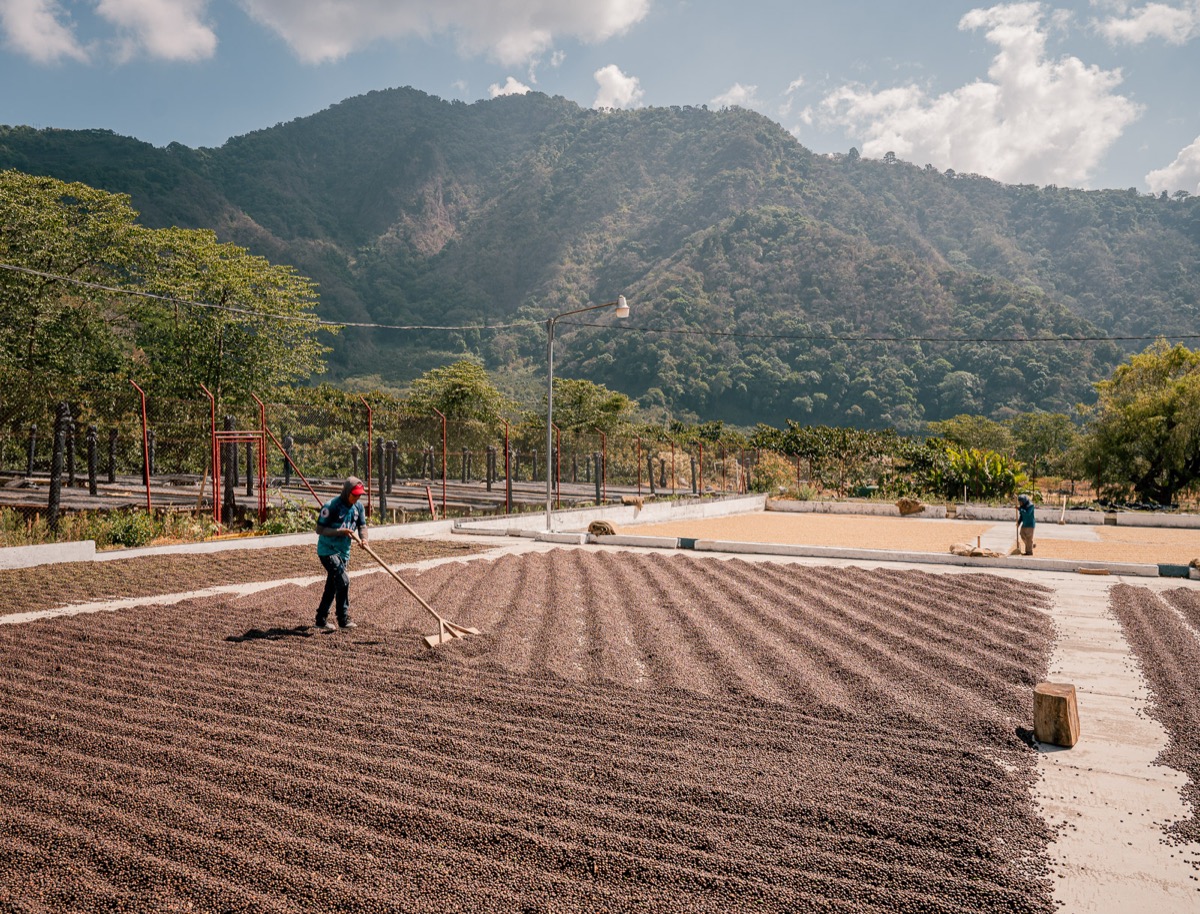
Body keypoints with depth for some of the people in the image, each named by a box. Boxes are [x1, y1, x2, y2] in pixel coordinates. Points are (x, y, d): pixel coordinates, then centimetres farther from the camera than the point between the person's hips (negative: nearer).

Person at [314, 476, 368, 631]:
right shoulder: (331, 506, -18)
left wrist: (363, 538, -14)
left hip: (344, 552, 7)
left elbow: (362, 525, 8)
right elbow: (319, 529, -17)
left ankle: (321, 620, 24)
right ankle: (343, 619, -9)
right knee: (343, 580, -18)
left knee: (332, 586, 13)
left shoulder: (358, 507, 3)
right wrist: (341, 532, -27)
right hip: (327, 551, -7)